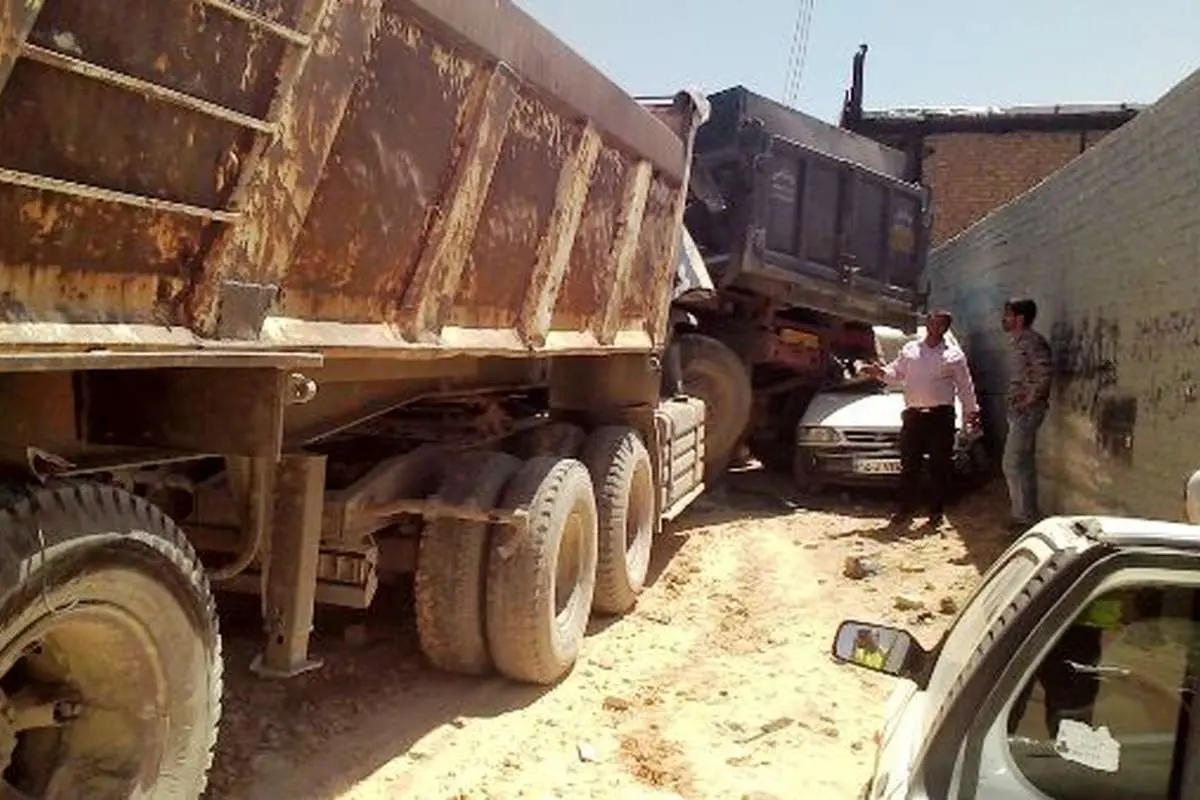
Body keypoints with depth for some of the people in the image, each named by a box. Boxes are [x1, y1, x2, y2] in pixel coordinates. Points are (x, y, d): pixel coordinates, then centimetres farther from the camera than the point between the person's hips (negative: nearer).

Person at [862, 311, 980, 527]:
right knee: (909, 465, 4)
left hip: (941, 415, -1)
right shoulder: (910, 349, 12)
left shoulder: (954, 354, 7)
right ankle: (906, 509, 14)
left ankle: (936, 511, 11)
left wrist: (971, 410, -1)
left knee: (940, 466, 1)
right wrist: (880, 372, -7)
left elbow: (965, 386, 7)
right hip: (913, 415, 2)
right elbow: (896, 373, 14)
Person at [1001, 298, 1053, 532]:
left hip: (1027, 411, -10)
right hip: (1018, 410, 10)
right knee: (1024, 464, 14)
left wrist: (1029, 399, -18)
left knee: (1013, 464, -9)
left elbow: (1045, 375, -24)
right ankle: (1027, 513, 23)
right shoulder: (1016, 341, 15)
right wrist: (1015, 400, 12)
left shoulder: (1032, 341, -16)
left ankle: (1024, 517, -2)